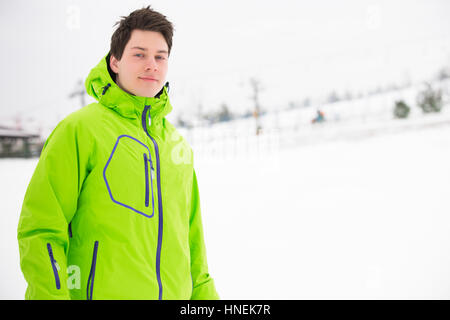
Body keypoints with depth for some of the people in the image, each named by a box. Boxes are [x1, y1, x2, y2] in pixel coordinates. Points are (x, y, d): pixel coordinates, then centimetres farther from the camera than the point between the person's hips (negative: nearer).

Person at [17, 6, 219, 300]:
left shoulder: (178, 144, 11)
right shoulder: (79, 130, -7)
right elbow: (40, 230, -10)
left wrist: (204, 293, 15)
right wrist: (52, 293, -17)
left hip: (175, 293, 5)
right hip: (100, 292, -5)